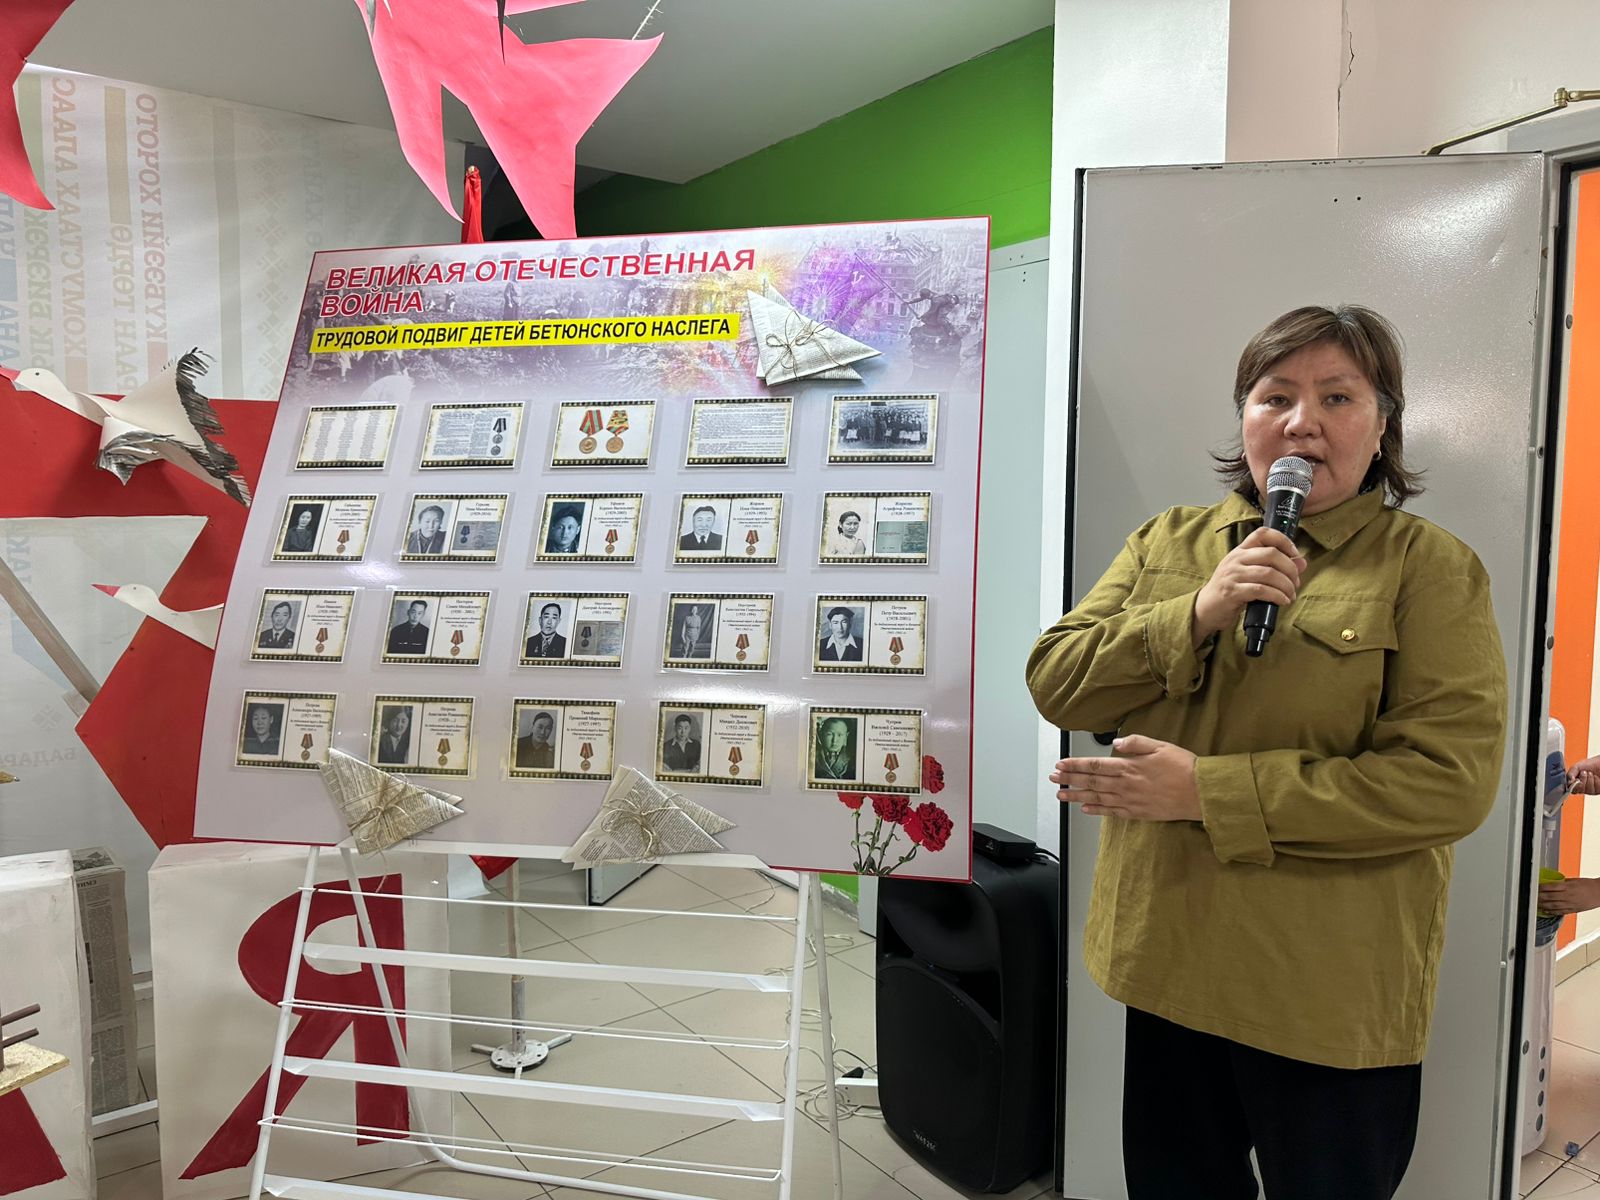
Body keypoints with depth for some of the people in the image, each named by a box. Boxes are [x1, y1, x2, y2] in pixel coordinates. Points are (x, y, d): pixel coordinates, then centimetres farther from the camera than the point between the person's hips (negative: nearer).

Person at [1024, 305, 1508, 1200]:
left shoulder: (1430, 567, -7)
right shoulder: (1167, 541, 5)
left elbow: (1450, 778, -17)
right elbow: (1054, 683, -3)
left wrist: (1205, 791, -21)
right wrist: (1196, 615, -19)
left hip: (1330, 994, -3)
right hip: (1167, 964, 4)